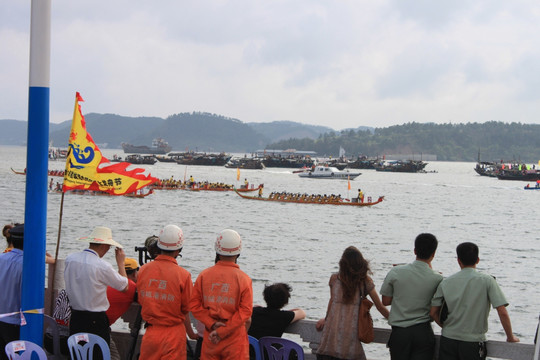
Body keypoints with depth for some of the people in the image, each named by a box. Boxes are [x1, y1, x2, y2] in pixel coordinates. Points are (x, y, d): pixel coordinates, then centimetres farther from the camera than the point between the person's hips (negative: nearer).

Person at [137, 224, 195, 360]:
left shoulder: (144, 270, -3)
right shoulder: (183, 275, -14)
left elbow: (141, 301, 8)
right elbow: (186, 308, -5)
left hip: (150, 332, 3)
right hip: (174, 334, -3)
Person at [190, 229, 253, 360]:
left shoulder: (204, 275, 0)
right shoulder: (243, 279, -7)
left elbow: (194, 305, -1)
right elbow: (245, 311, -11)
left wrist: (211, 324, -6)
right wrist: (222, 331, -10)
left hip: (210, 335, 3)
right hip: (235, 338, -2)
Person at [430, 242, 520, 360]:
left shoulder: (445, 282, 2)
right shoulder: (486, 281, -6)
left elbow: (433, 313, 5)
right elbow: (502, 312, -9)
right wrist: (511, 337, 2)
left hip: (447, 340, 2)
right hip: (473, 342, -2)